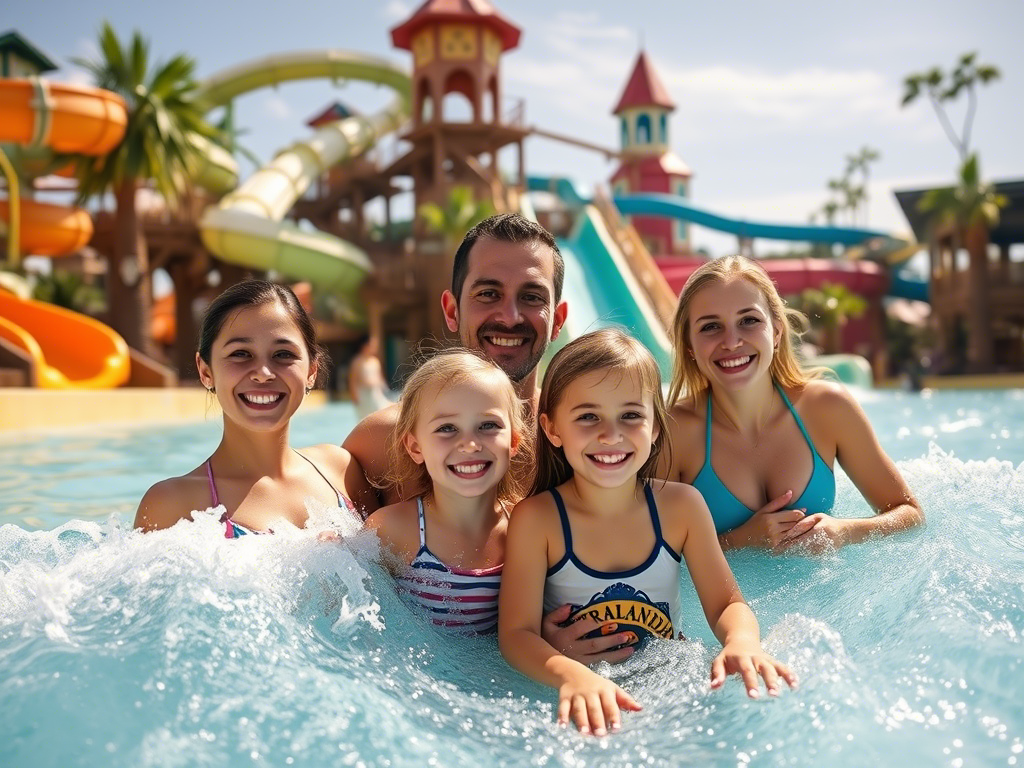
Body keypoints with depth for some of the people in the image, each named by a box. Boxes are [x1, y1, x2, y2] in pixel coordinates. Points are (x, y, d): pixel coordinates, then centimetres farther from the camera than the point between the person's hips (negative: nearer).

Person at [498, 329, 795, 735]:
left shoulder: (681, 506, -6)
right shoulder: (536, 519, -13)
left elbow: (727, 605, -2)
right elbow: (516, 633, -18)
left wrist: (742, 641, -27)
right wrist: (571, 674, -40)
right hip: (582, 703, -2)